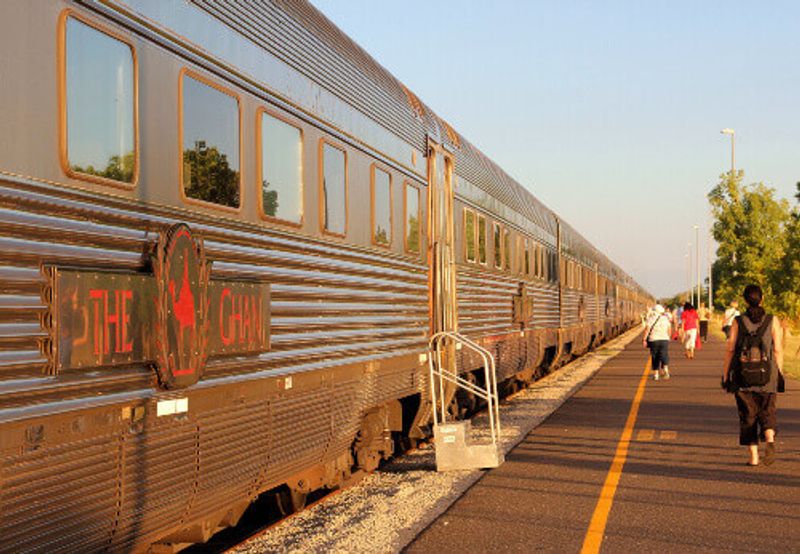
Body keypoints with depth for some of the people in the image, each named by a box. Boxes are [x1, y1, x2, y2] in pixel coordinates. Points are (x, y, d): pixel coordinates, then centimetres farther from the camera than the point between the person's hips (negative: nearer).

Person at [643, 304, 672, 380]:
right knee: (664, 356, -1)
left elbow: (647, 330, -11)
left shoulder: (651, 319, -4)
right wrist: (668, 337, 27)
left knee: (655, 358, 10)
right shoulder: (666, 318, 6)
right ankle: (666, 370, -26)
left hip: (653, 340, -1)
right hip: (664, 339, 1)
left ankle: (656, 374, 15)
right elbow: (669, 330, 12)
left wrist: (644, 340, -7)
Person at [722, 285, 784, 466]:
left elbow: (730, 350, -3)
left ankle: (753, 456, 6)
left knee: (748, 417, 9)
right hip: (767, 377, 0)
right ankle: (770, 441, -18)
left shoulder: (738, 322, -2)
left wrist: (725, 374, 4)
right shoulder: (772, 321, -1)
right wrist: (780, 374, 6)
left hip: (743, 377, 0)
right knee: (768, 414, 10)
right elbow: (778, 350, -2)